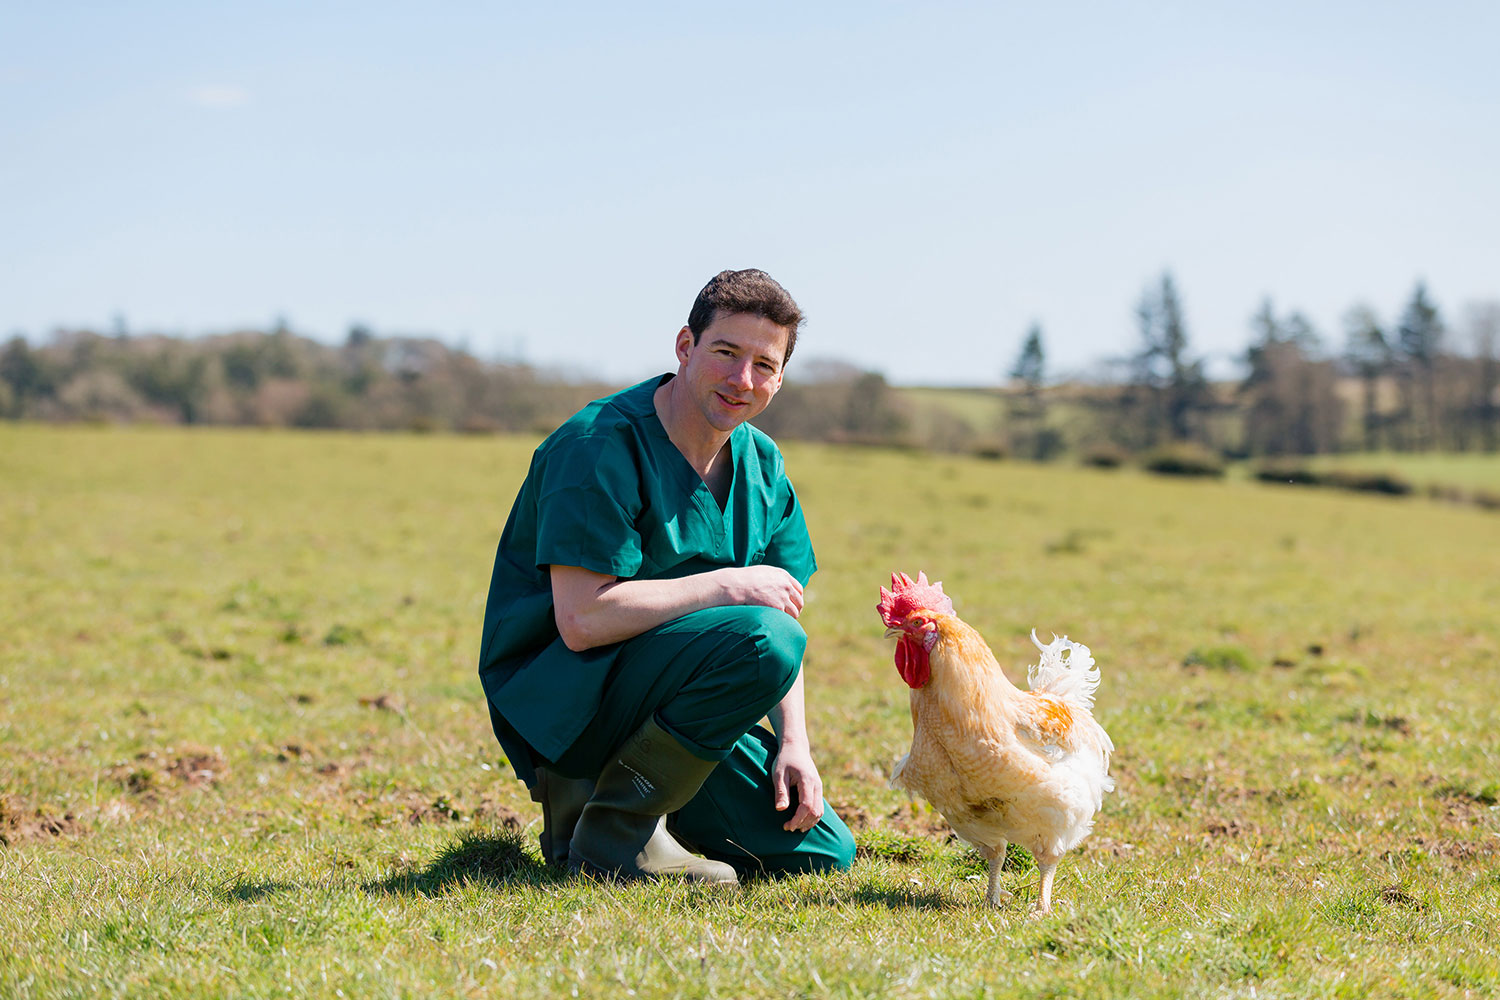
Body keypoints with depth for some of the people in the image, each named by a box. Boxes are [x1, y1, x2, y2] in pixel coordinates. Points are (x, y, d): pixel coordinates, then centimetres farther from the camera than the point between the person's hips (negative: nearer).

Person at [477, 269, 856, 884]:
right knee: (762, 641, -30)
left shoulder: (761, 464, 6)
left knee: (822, 852, 2)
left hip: (658, 691, 8)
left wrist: (792, 745, -3)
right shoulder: (599, 446, -20)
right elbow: (580, 620, -28)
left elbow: (780, 605, 9)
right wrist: (728, 586, -23)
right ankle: (610, 831, -16)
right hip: (556, 699, -8)